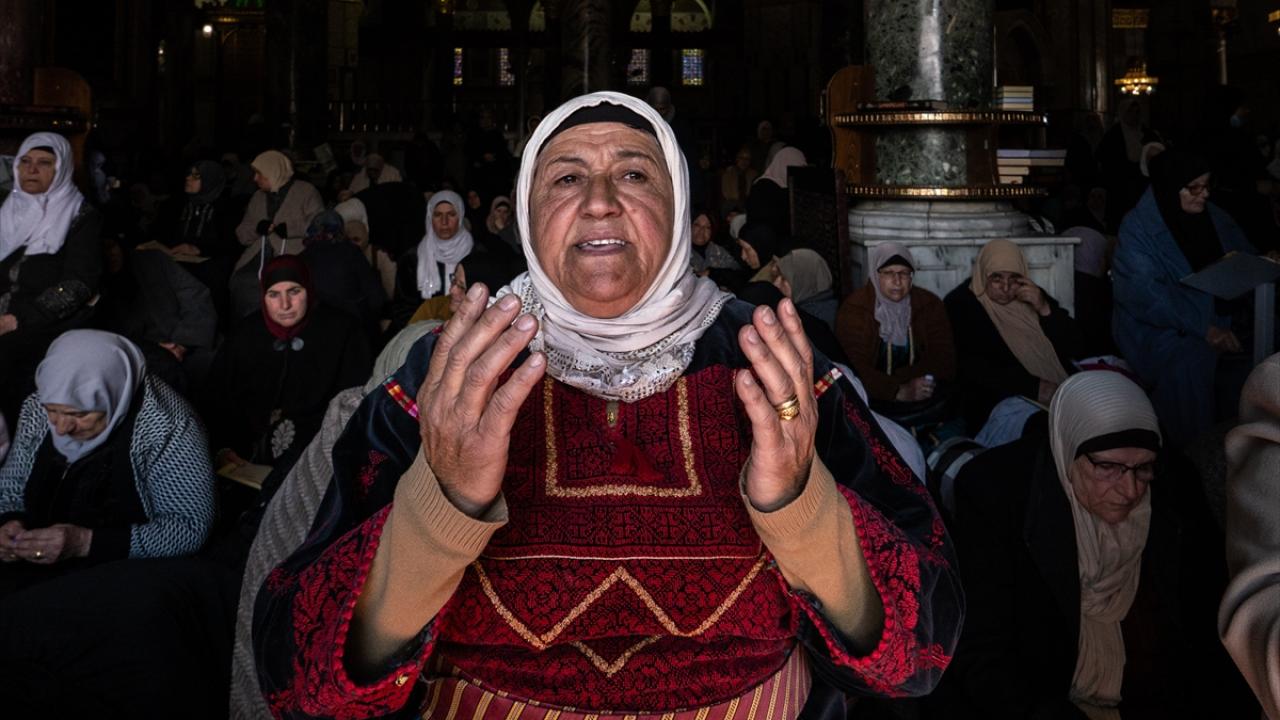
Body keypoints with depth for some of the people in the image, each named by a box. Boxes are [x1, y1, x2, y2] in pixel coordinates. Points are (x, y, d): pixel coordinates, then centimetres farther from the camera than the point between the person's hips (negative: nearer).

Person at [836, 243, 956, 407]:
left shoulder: (930, 305, 4)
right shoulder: (853, 309, -6)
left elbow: (944, 361, -1)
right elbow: (855, 369, -15)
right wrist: (898, 392, -27)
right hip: (873, 402, -3)